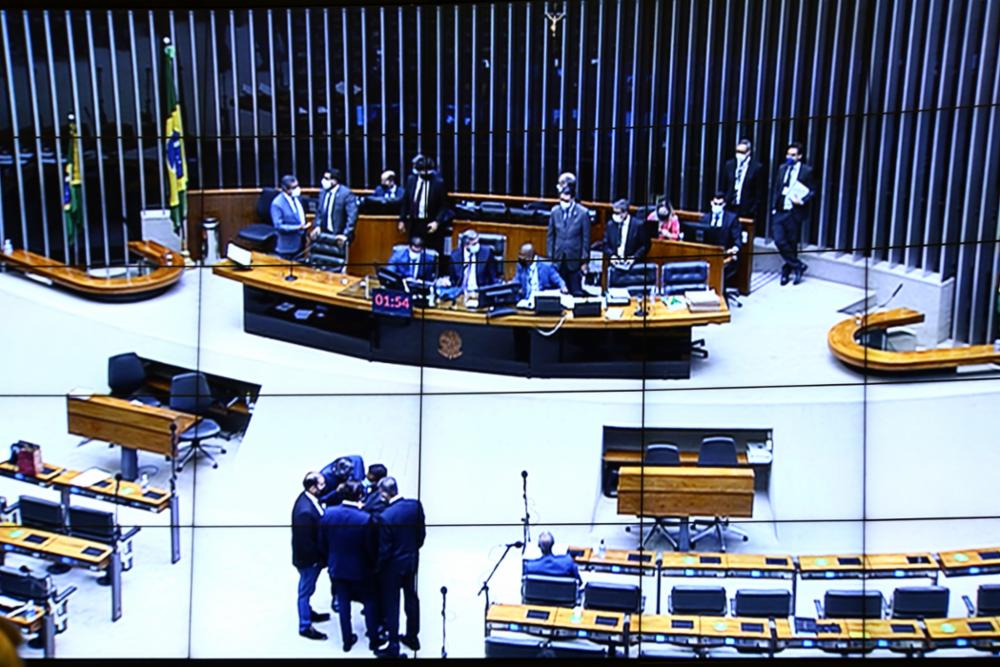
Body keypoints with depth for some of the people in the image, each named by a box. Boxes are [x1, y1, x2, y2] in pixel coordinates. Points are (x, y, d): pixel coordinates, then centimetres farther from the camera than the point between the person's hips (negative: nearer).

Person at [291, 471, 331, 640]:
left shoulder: (308, 497, -7)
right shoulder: (305, 511, -36)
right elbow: (306, 542, -28)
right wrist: (318, 558, -17)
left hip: (311, 554, 9)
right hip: (308, 558, -9)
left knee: (307, 588, 28)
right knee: (306, 590, 10)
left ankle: (308, 613, 49)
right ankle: (305, 626, 27)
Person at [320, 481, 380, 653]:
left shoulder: (328, 513, -15)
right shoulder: (365, 519, -26)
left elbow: (323, 542, -2)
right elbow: (370, 548, -17)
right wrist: (374, 565, 3)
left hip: (336, 567, 3)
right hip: (359, 569, -3)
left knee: (343, 603, 19)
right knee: (369, 602, 18)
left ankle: (347, 640, 30)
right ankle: (373, 639, 28)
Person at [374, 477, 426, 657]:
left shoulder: (385, 516, -29)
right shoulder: (415, 504, -12)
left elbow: (384, 549, -20)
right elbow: (422, 533, 1)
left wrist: (378, 567, -4)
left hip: (393, 564, -6)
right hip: (412, 559, 6)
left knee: (391, 603, 9)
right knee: (411, 597, 21)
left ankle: (393, 645, 18)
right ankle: (412, 637, 34)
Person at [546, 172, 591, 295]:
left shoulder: (583, 213, -6)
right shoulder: (555, 211, 3)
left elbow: (586, 239, -3)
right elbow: (550, 236, 8)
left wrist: (584, 261, -4)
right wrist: (550, 257, 5)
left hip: (575, 261, -3)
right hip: (558, 261, 3)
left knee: (576, 293, 1)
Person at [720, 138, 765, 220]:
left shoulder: (757, 167, -3)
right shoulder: (729, 164, 10)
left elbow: (759, 193, -3)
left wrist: (754, 211, -8)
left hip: (747, 210, -3)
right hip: (729, 208, 3)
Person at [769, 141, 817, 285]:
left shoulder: (807, 171, -2)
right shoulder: (782, 168, 11)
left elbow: (812, 192, -1)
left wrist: (802, 201, -17)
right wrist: (774, 207, 6)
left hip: (794, 212, -4)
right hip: (780, 211, 4)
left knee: (791, 244, 5)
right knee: (779, 240, -6)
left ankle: (786, 271, 20)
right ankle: (798, 265, 9)